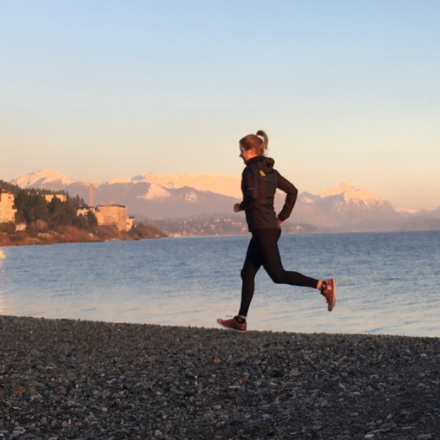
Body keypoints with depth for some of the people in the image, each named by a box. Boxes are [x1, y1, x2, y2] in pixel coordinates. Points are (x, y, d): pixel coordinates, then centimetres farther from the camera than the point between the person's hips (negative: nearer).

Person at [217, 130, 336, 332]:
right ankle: (240, 320, 14)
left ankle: (323, 285, -17)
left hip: (263, 229, -10)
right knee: (247, 273, 12)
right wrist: (282, 217, 17)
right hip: (271, 227, 10)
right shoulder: (270, 170, 15)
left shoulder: (251, 170, -10)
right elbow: (292, 191, 17)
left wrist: (240, 206, -5)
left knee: (277, 274, -9)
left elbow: (253, 196, -25)